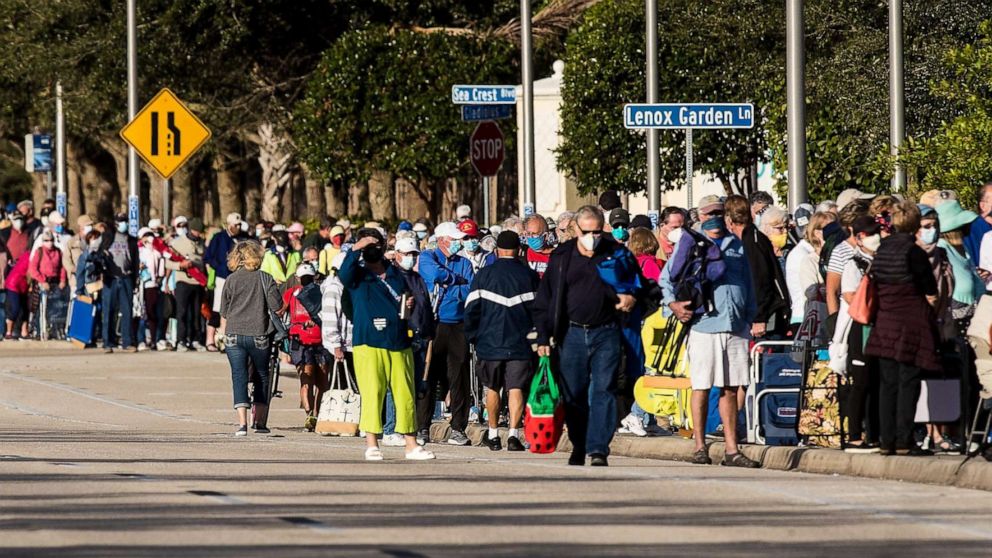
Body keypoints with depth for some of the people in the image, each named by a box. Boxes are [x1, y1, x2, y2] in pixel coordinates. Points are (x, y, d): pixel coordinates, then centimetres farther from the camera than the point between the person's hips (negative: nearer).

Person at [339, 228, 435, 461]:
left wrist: (409, 306, 5)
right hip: (369, 344, -4)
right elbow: (343, 274, -20)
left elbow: (405, 302, 27)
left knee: (405, 395, 4)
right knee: (372, 393, -8)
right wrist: (356, 249, -22)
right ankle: (372, 444, -2)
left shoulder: (396, 274, 16)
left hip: (399, 344, 4)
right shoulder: (358, 275, 3)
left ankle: (411, 445, 10)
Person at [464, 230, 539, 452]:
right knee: (516, 388, -3)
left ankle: (493, 434, 24)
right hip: (520, 344, -1)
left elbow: (471, 309, 1)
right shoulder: (530, 276, 1)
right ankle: (513, 433, -17)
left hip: (490, 342, 1)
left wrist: (473, 337, 14)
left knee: (493, 388, 15)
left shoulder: (483, 275, 0)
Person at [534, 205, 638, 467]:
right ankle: (579, 448, 18)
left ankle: (598, 449, -13)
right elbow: (544, 299, 8)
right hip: (572, 334, 2)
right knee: (574, 394, 5)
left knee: (604, 391, -10)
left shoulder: (617, 254, 2)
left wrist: (631, 297, -14)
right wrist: (543, 337, 2)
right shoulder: (561, 257, 5)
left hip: (606, 334, -2)